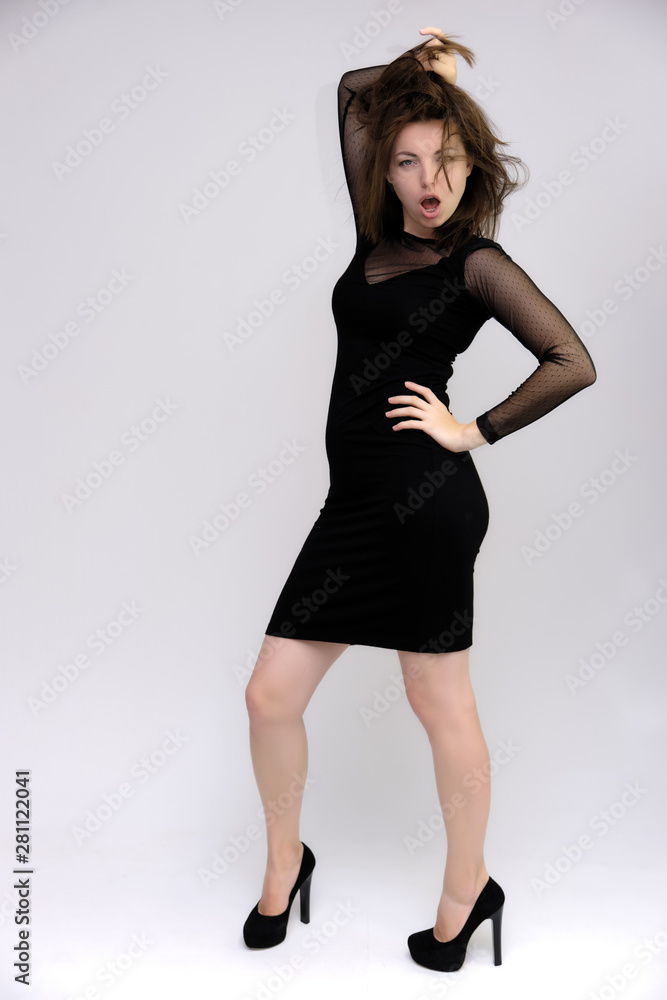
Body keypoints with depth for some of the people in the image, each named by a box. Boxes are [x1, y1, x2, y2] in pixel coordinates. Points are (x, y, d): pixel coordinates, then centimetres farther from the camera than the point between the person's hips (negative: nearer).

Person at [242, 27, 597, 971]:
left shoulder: (478, 262, -1)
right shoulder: (378, 236, 16)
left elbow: (574, 362, -9)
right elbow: (351, 94, 28)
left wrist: (475, 431, -8)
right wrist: (415, 67, 17)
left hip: (426, 502, -6)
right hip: (354, 504, 7)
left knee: (441, 708, 7)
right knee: (270, 694, 8)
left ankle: (468, 888, 31)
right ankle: (286, 860, 34)